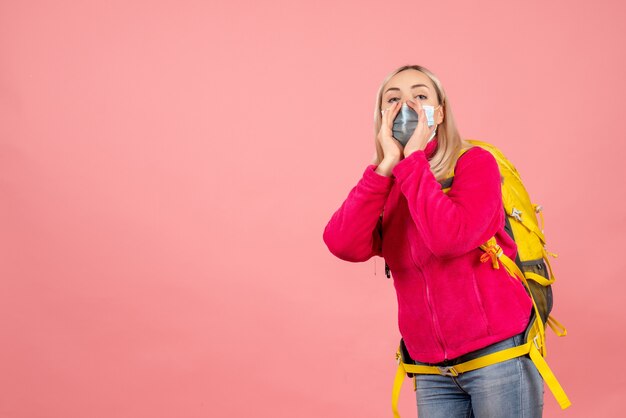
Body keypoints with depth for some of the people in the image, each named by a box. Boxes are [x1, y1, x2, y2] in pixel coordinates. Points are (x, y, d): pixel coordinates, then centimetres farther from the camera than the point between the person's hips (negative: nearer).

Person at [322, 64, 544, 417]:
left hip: (498, 353, -4)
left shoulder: (475, 162, -5)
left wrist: (413, 159, -15)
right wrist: (387, 163, -15)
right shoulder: (382, 183, 7)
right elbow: (345, 246, -14)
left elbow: (449, 237, -25)